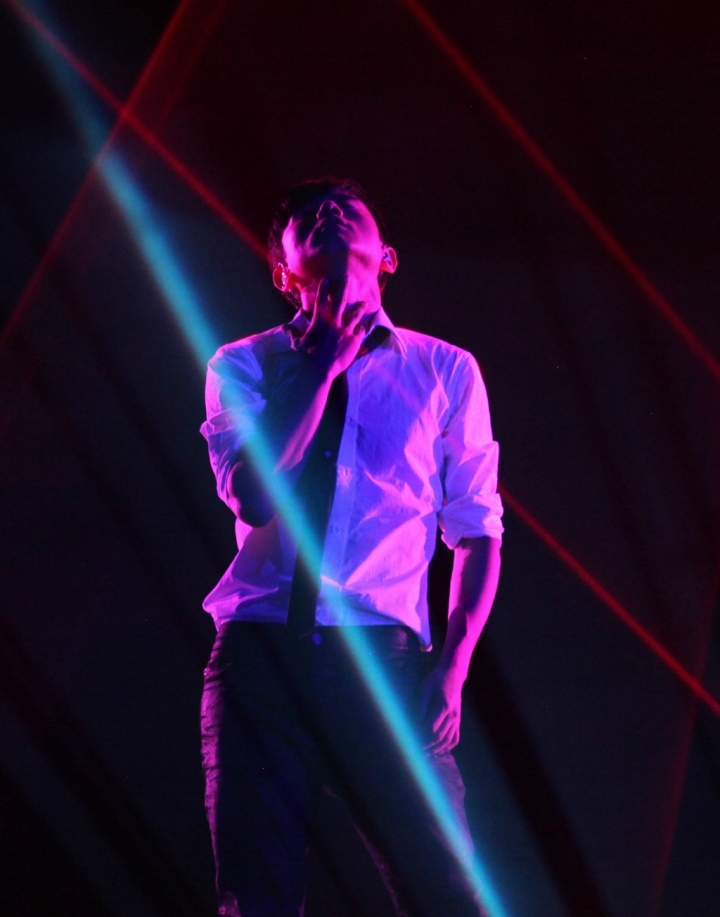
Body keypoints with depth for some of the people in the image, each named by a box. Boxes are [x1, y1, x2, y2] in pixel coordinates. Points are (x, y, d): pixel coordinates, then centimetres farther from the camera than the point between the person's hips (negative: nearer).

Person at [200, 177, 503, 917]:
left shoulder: (444, 373, 10)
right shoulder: (243, 368, 10)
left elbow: (476, 532, 9)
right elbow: (253, 496, -8)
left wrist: (452, 666, -4)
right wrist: (322, 360, -5)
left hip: (381, 660, 0)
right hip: (258, 654, 1)